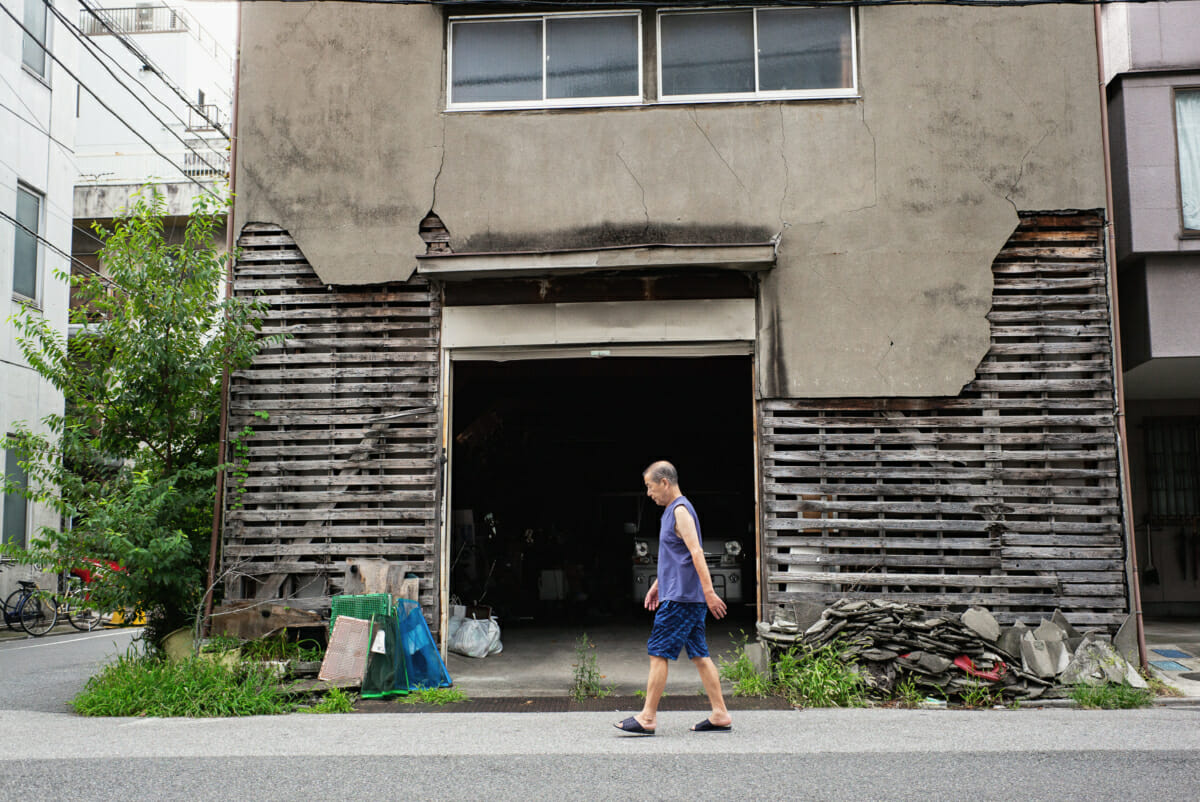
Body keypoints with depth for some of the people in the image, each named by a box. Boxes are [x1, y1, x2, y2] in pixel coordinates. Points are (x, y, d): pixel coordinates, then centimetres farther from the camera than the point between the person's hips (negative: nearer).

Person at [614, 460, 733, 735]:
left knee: (658, 653, -6)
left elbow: (696, 552, -21)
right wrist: (657, 585, 30)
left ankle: (647, 718, -1)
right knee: (699, 655, 9)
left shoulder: (681, 511, -13)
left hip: (680, 598, -10)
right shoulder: (671, 511, 17)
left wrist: (709, 592, -26)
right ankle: (720, 715, 11)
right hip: (689, 598, 10)